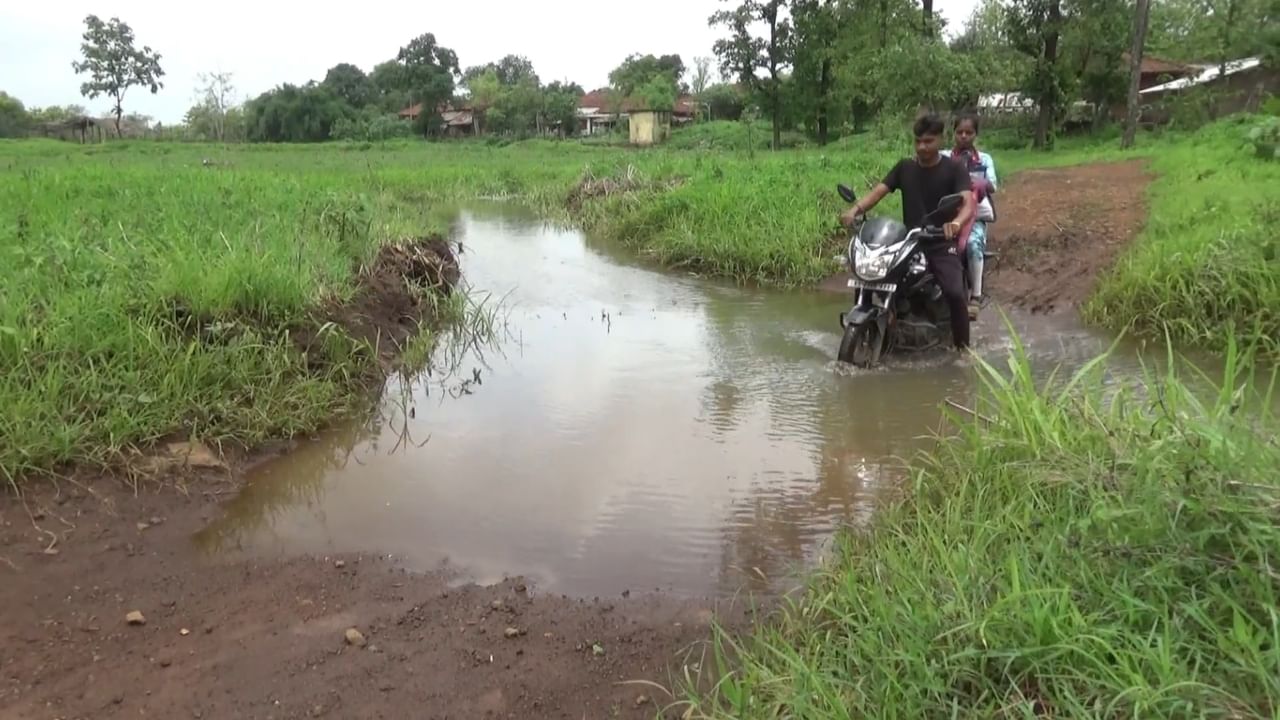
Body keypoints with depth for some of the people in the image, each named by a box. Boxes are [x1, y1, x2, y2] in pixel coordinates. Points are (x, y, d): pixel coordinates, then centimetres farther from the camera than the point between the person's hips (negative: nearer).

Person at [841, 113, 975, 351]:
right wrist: (855, 209, -25)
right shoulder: (904, 168, 9)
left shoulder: (954, 170, -2)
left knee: (955, 293, -26)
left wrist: (956, 222, -43)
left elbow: (968, 203, -18)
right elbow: (878, 191, -3)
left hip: (942, 244, -3)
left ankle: (962, 348, -10)